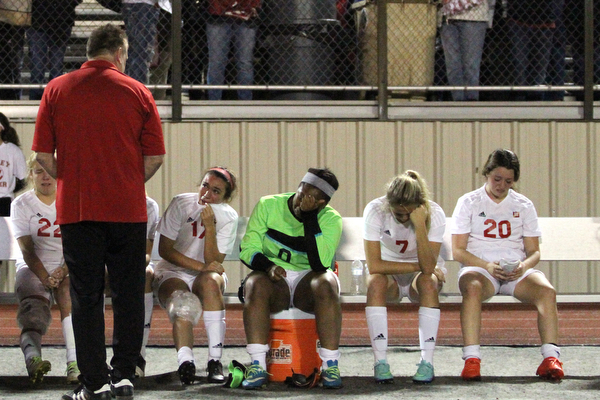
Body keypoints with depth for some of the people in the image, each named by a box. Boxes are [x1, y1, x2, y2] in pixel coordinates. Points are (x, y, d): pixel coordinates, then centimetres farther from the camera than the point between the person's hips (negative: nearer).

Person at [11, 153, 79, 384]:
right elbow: (27, 250, -5)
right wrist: (45, 278, -20)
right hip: (33, 268, 0)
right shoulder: (22, 205, 5)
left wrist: (63, 272, -21)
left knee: (69, 290, -34)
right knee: (34, 305, -30)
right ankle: (32, 355, -61)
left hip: (68, 267, 0)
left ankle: (74, 362, -48)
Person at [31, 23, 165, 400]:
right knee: (128, 294, 9)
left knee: (86, 295, 3)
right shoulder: (138, 92, 0)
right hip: (128, 210, 0)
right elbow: (155, 157, -1)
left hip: (76, 210, 0)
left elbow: (43, 154, 0)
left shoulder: (57, 90, 1)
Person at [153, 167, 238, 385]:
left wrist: (210, 226, -28)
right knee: (183, 303, -34)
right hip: (173, 272, -1)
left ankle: (215, 361, -38)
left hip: (206, 275, 1)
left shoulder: (228, 217, -7)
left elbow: (213, 261, -15)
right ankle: (185, 360, -49)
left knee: (211, 281, -35)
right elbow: (164, 249, -11)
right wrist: (201, 266, -20)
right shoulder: (182, 204, -11)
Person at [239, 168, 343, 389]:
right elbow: (248, 249, -3)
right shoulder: (268, 205, -3)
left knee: (326, 285, -34)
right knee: (255, 285, -33)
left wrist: (309, 217, -24)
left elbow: (320, 263, -22)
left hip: (308, 279, -1)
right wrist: (268, 266, -25)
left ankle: (330, 365, -30)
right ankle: (257, 365, -36)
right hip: (275, 279, 1)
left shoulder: (330, 219, -8)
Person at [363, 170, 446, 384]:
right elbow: (374, 265, -28)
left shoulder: (434, 214, -22)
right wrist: (419, 266, -25)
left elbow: (428, 267, -31)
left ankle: (427, 362, -33)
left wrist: (420, 225, -40)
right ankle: (380, 362, -33)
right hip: (390, 274, 0)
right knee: (376, 282, -34)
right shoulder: (375, 211, -23)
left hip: (420, 277, 0)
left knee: (428, 282, -34)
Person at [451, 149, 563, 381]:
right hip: (478, 268, -2)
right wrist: (487, 266, -17)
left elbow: (534, 251, 11)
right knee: (472, 289, -38)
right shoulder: (468, 203, 7)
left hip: (517, 271, 2)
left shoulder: (523, 205, 14)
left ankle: (550, 358, -38)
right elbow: (458, 251, 1)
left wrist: (524, 266, -13)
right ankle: (471, 359, -46)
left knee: (547, 291, -29)